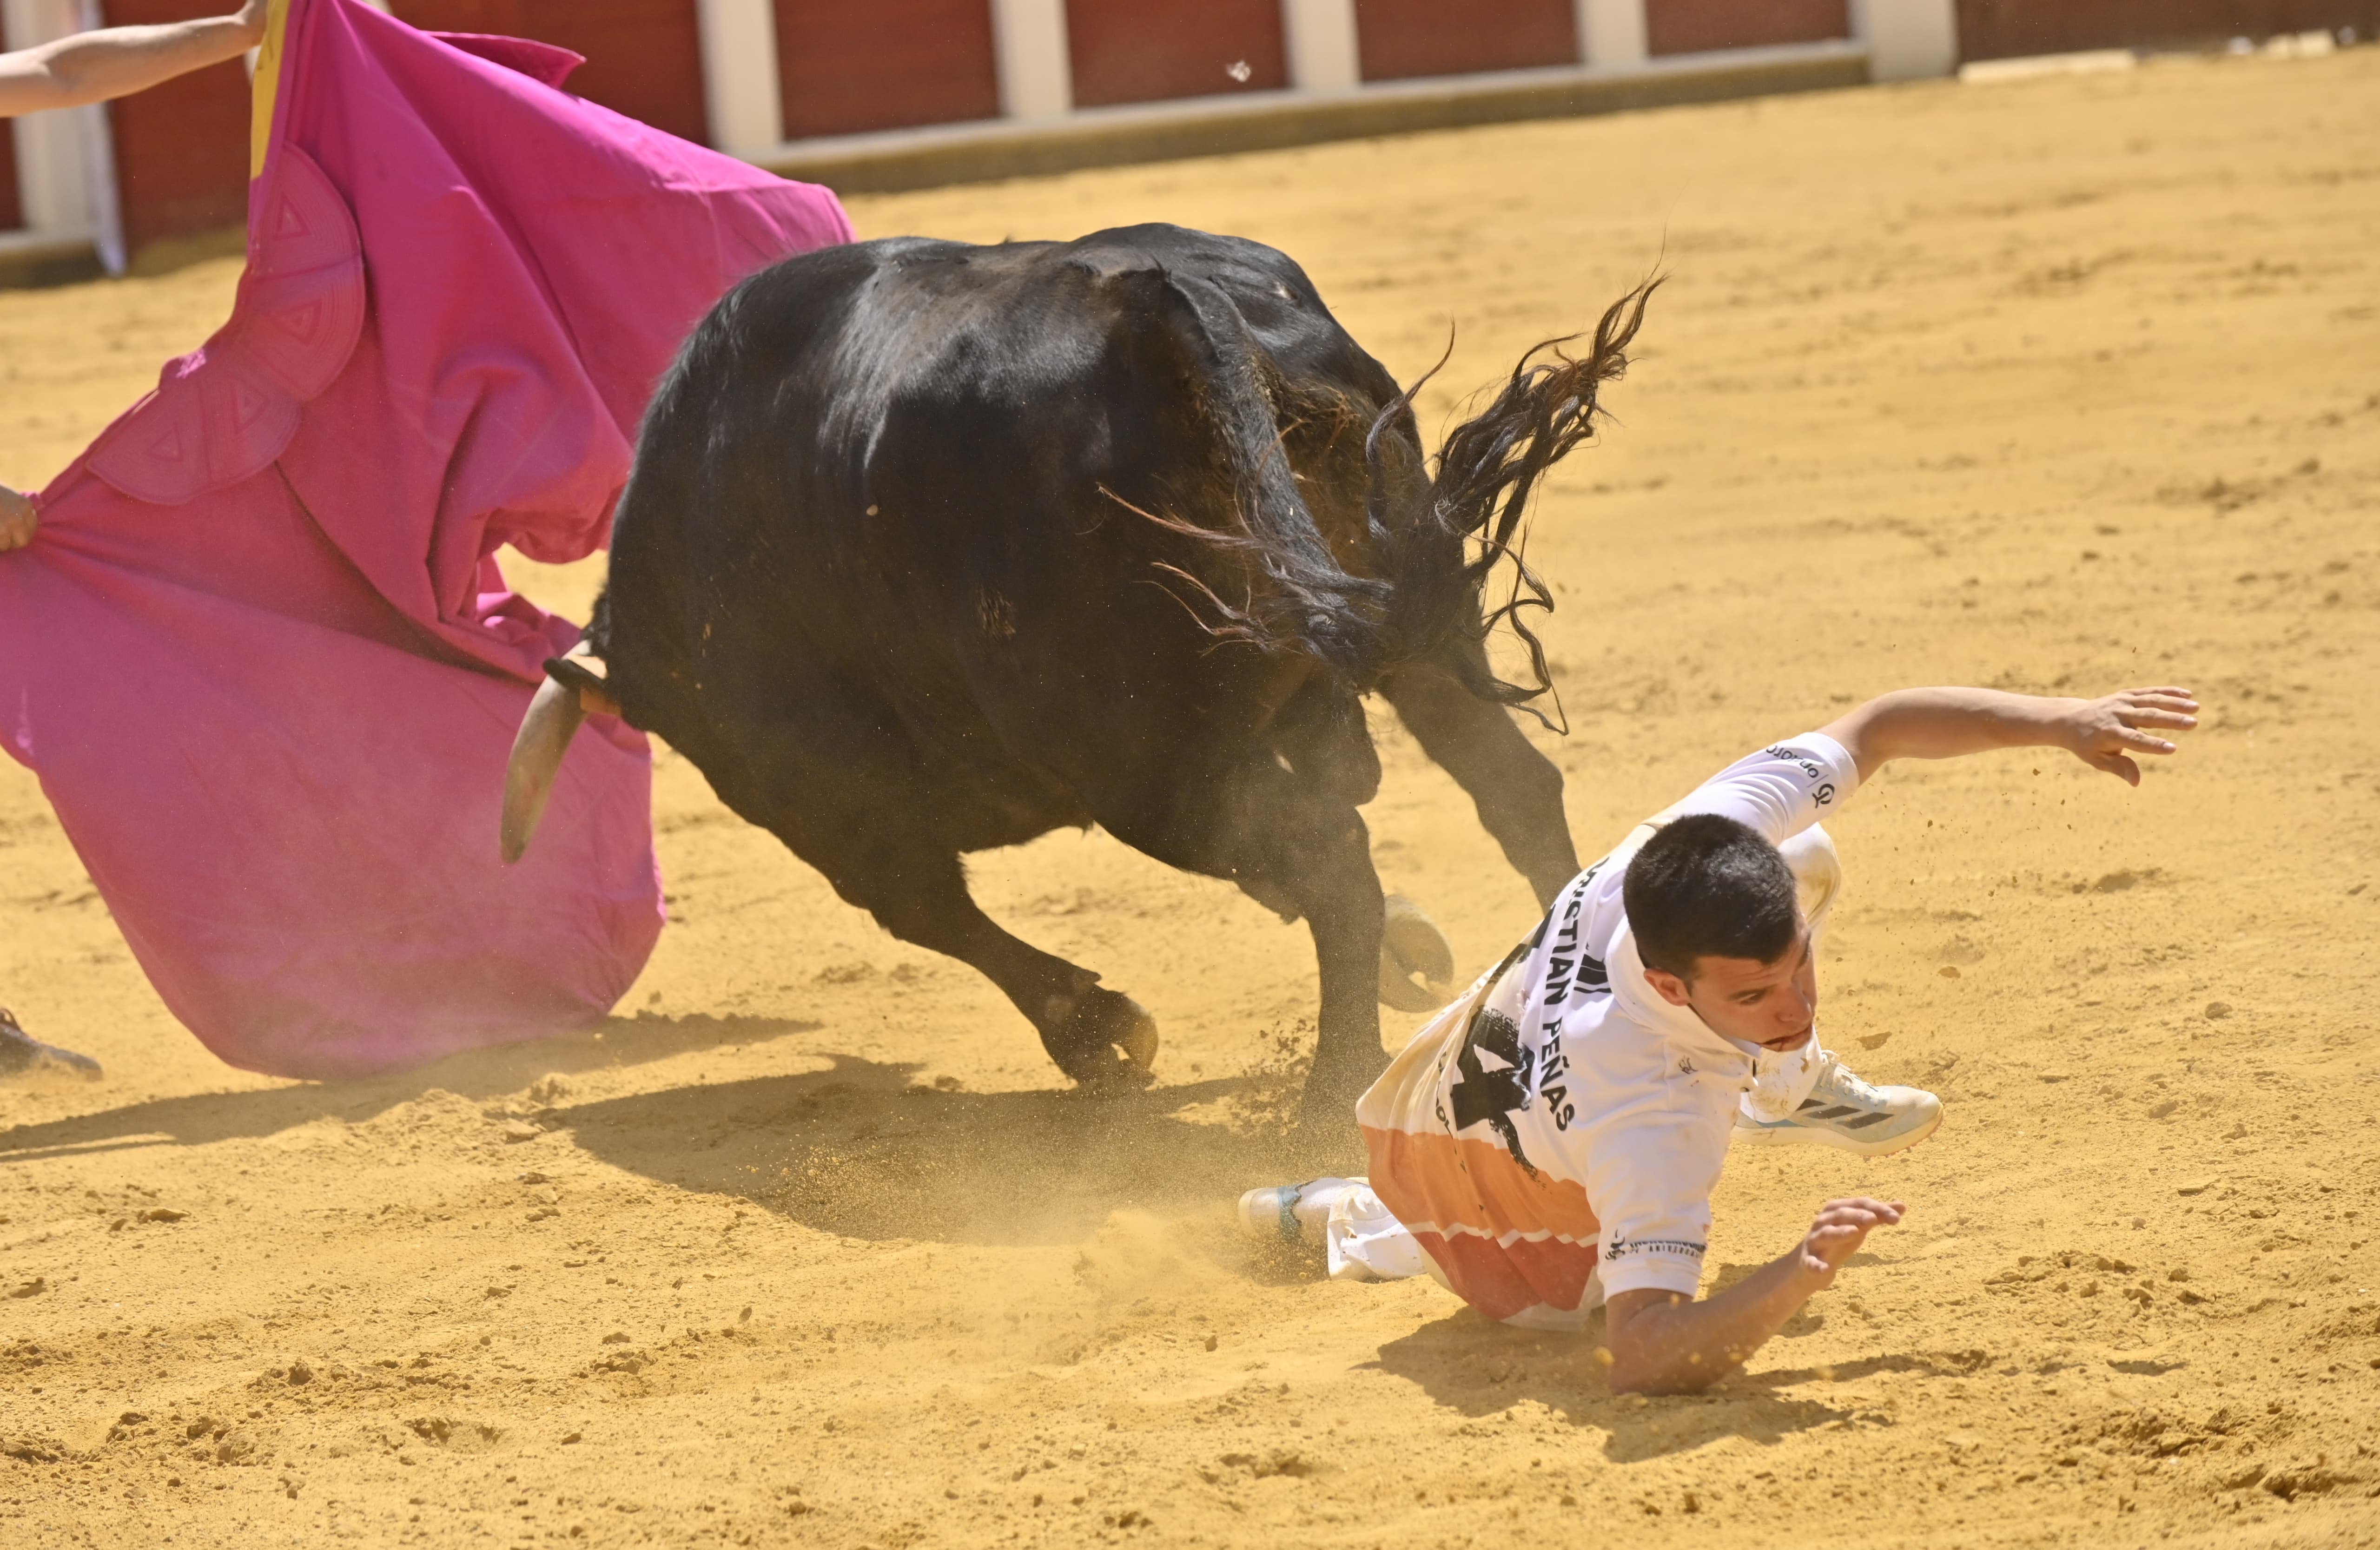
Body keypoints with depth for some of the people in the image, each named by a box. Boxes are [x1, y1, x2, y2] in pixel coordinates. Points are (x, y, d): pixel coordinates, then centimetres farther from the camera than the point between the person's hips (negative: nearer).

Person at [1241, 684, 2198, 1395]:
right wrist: (1798, 1278, -67)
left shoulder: (1714, 839, -38)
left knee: (1805, 861, 4)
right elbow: (1642, 1357, -56)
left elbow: (1872, 730, -21)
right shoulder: (1655, 1123, -51)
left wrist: (2057, 721, -28)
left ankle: (1784, 1088, 32)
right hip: (1477, 1165, -5)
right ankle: (1334, 1219, 37)